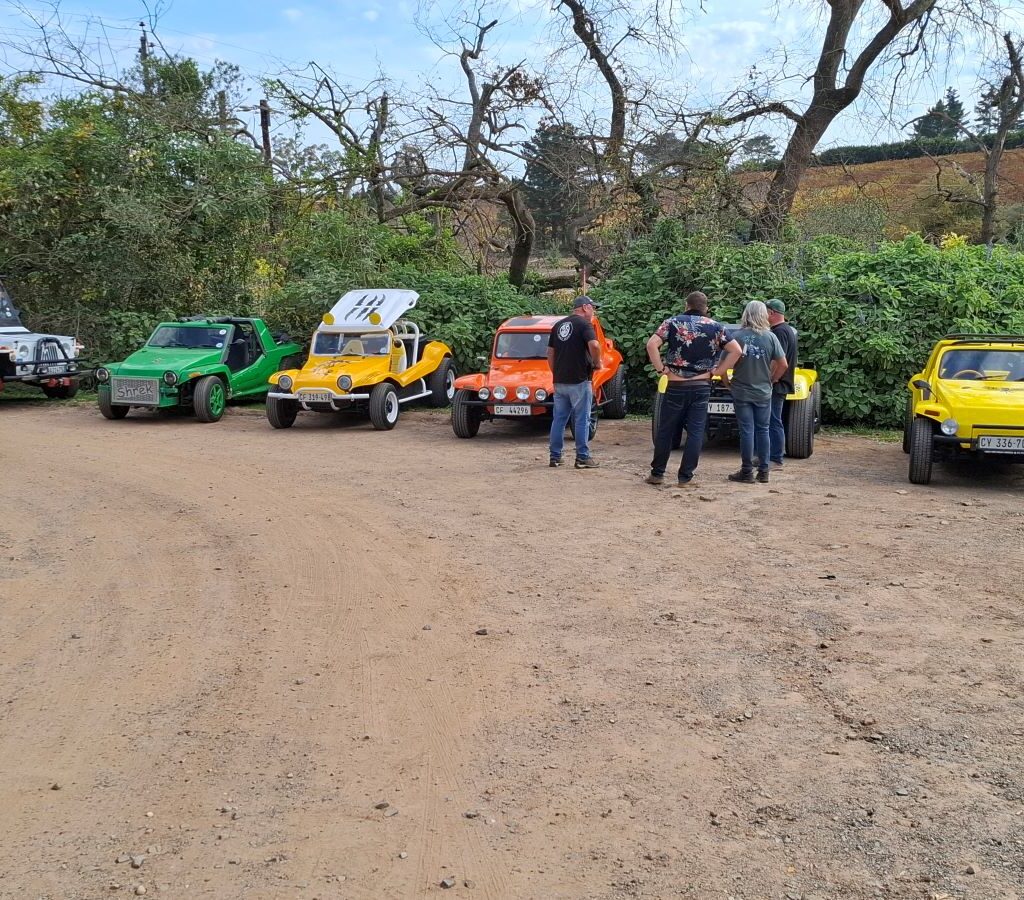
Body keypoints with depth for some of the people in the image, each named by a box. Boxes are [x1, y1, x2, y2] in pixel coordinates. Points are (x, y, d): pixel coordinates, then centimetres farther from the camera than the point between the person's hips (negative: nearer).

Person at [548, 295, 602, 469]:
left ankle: (554, 457, 12)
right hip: (579, 381, -6)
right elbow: (594, 345, -25)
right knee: (582, 420, 0)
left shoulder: (558, 325, 14)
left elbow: (550, 354, 15)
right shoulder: (584, 324, -8)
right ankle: (582, 458, 2)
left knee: (559, 419, 10)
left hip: (559, 381, 7)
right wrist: (597, 362, -9)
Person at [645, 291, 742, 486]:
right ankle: (685, 477, 6)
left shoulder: (673, 323, 0)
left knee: (666, 431, 8)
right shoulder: (716, 327, 4)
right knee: (695, 432, 6)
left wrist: (661, 369, -7)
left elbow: (652, 344, -13)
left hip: (676, 386, -1)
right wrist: (715, 371, 0)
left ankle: (657, 474, 14)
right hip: (702, 387, 1)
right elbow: (736, 351, -3)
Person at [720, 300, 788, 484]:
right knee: (763, 430, 10)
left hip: (741, 391, -1)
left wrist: (726, 380, 5)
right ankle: (763, 472, 14)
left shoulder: (737, 336, -8)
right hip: (763, 392, 2)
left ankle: (747, 472, 5)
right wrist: (772, 379, 12)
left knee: (746, 431, 1)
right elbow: (783, 364, -3)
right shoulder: (770, 337, -4)